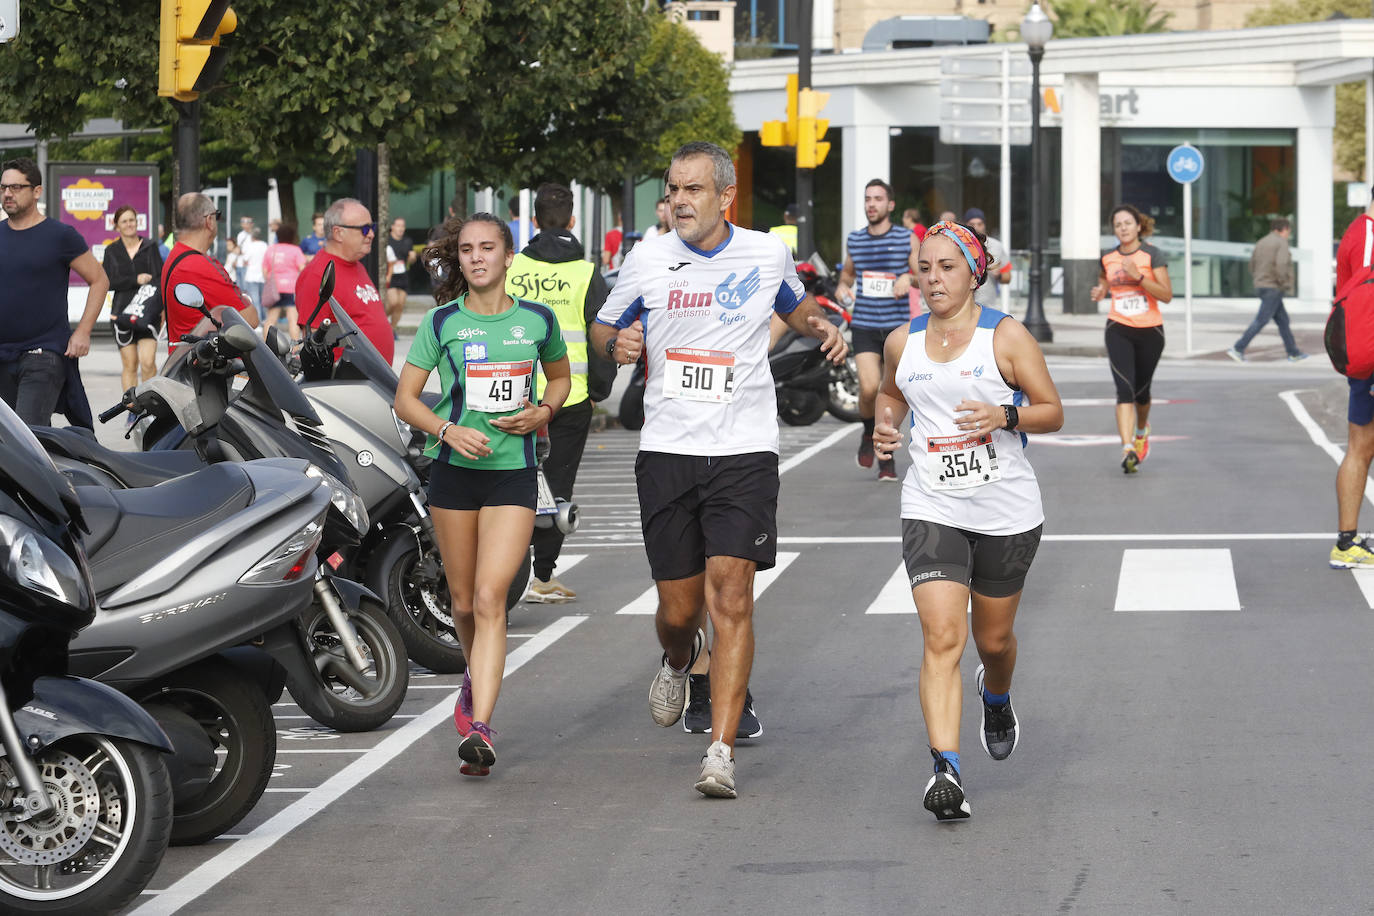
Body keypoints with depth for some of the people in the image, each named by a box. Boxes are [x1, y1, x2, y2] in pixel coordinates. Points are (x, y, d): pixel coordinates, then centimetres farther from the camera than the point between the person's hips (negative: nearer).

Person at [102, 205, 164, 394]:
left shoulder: (150, 247, 7)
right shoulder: (112, 251, 8)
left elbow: (159, 278, 2)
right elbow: (108, 282, -1)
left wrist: (162, 308, -12)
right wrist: (136, 280, -13)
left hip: (148, 313, -1)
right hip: (122, 312, 1)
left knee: (148, 361, -13)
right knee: (129, 364, -1)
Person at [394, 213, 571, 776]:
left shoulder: (538, 320, 2)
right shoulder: (442, 322, -1)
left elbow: (559, 377, 20)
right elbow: (405, 399, 2)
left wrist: (543, 413, -1)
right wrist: (448, 429, -15)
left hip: (513, 474, -1)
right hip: (453, 471, 1)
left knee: (490, 598, -14)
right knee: (464, 601, 11)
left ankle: (479, 728, -19)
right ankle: (477, 679, 42)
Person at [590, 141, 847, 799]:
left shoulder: (767, 254, 3)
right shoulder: (647, 261, 2)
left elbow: (796, 307, 24)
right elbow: (602, 330, 15)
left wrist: (821, 325, 1)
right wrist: (619, 344, -8)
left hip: (744, 453, -1)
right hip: (666, 450, 1)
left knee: (731, 598, -13)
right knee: (678, 608, 5)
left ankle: (721, 753, -13)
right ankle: (678, 659, 44)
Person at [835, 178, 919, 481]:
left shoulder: (907, 238, 1)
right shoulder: (854, 240, 8)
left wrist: (909, 278, -18)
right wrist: (842, 286, 4)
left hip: (898, 326, -1)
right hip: (864, 326, 1)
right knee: (869, 388, -16)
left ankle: (887, 457, 15)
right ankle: (869, 433, 14)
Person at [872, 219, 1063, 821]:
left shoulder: (1007, 336, -5)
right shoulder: (903, 342, 5)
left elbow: (1052, 412, -1)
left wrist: (1004, 415, -20)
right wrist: (885, 425, 5)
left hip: (1007, 513, -1)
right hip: (931, 510, 1)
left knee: (993, 639, 14)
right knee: (941, 638, -16)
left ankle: (996, 698, 51)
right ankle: (946, 771, -24)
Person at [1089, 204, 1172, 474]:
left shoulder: (1152, 254, -6)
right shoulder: (1108, 258, 6)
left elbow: (1167, 295, -12)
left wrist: (1138, 275, -22)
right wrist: (1099, 292, 3)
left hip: (1150, 330, -1)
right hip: (1119, 330, 1)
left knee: (1141, 390, 13)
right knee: (1125, 389, -16)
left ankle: (1142, 430, 46)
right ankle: (1128, 450, -25)